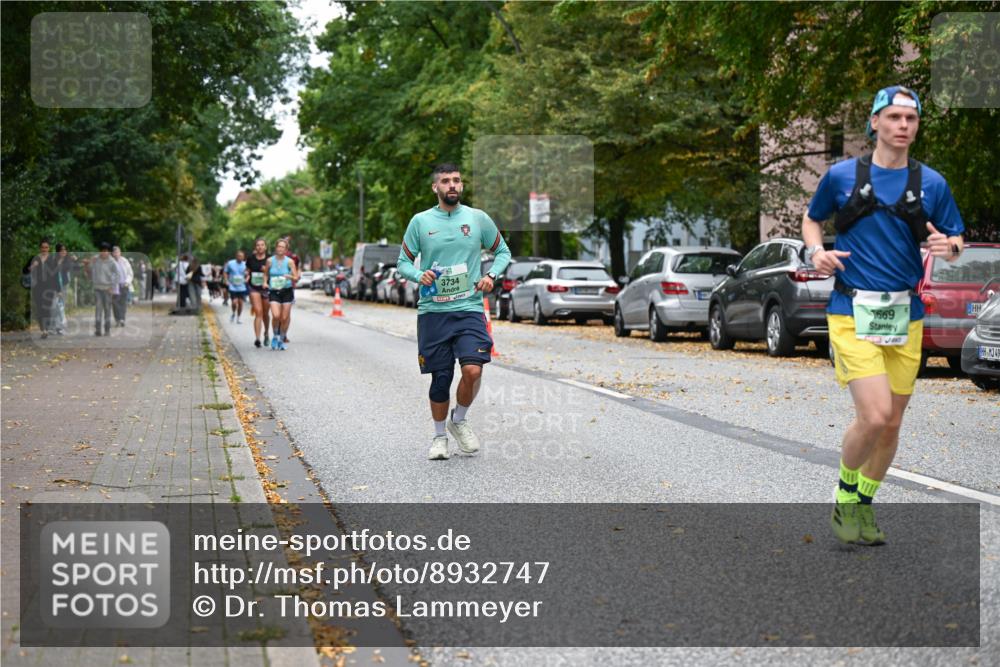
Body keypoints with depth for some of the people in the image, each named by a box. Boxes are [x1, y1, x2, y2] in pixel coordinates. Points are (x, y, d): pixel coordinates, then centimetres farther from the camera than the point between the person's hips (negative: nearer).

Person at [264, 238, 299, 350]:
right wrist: (265, 282, -4)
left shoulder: (290, 261, -2)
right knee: (276, 316, -18)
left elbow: (296, 278, 0)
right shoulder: (270, 260, 1)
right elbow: (265, 274, 15)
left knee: (284, 318, 1)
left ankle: (281, 339, 19)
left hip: (287, 291, 0)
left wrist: (290, 277, -21)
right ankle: (275, 336, 5)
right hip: (274, 292, 0)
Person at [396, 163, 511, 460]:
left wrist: (491, 275, -2)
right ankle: (439, 436, 24)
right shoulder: (420, 221, 3)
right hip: (432, 311, 0)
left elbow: (503, 251, 16)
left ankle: (459, 420, 10)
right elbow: (403, 262, 9)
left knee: (473, 369, -18)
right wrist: (420, 275, -12)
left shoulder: (478, 218, 5)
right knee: (440, 377, 3)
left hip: (469, 309, 0)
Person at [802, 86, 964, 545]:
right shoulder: (841, 175, 1)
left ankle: (863, 506, 31)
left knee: (891, 424, 9)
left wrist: (949, 246, -13)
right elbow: (811, 219, 16)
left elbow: (955, 242, 11)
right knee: (874, 416, -17)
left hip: (906, 316, 3)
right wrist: (816, 251, -5)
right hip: (852, 312, -3)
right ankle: (845, 496, 9)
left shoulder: (932, 183, 5)